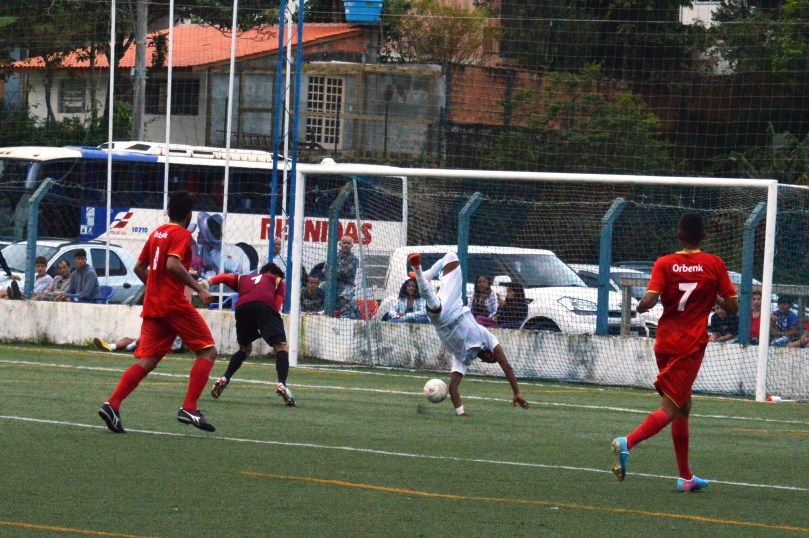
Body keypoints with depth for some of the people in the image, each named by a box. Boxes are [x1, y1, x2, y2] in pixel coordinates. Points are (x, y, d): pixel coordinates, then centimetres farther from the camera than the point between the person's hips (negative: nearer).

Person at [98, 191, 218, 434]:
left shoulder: (157, 233, 17)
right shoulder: (182, 234, -6)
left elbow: (139, 268, 22)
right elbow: (173, 264, -22)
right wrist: (198, 288, -18)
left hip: (152, 305, 8)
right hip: (174, 304, -8)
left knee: (147, 361, 4)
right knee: (208, 350, 1)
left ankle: (112, 404, -13)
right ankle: (189, 408, -10)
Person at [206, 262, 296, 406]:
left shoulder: (243, 278, 39)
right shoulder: (277, 280, 31)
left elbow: (225, 277, 20)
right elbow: (277, 305, 14)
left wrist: (208, 282, 5)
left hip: (242, 307, 4)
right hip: (264, 305, -4)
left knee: (245, 348, 27)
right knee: (281, 346, -4)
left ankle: (224, 379, 13)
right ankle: (281, 384, -27)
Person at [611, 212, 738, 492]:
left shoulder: (664, 264, -1)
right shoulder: (715, 265, -3)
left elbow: (647, 302, -15)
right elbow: (733, 306, -1)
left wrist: (641, 304, 7)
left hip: (665, 342, 4)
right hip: (691, 345, -4)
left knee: (683, 406, 17)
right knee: (670, 409, -7)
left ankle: (685, 477, 20)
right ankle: (627, 442, -33)